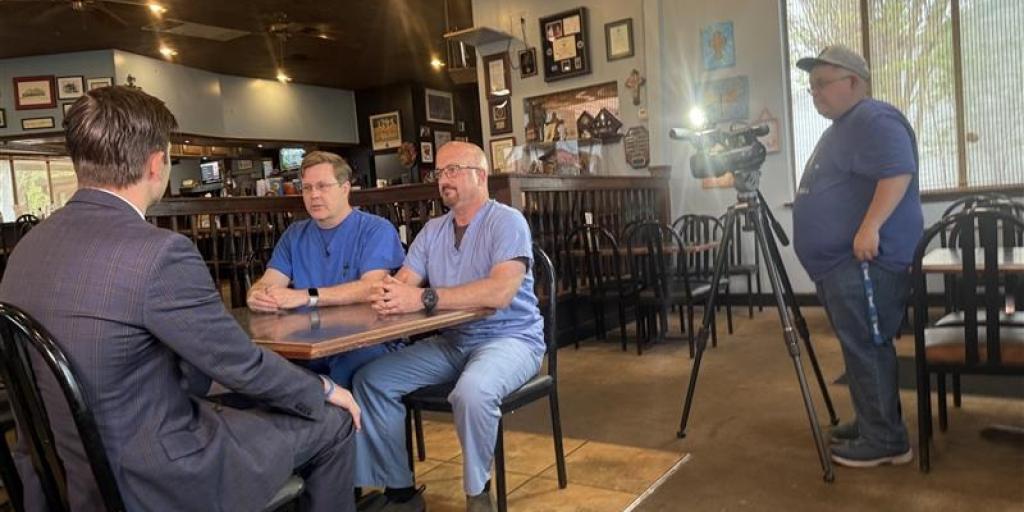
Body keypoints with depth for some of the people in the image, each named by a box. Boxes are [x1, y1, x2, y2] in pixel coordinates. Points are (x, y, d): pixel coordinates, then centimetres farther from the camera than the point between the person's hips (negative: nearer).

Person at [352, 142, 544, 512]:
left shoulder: (507, 221, -11)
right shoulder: (433, 230, 11)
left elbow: (501, 291, -27)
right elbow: (403, 283, 1)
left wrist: (425, 298, -32)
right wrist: (387, 295, -25)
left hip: (510, 338, -6)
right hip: (452, 341, 7)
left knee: (473, 391, -37)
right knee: (371, 380, -7)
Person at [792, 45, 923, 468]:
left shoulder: (874, 121, -11)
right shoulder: (842, 127, 23)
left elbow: (897, 173, -25)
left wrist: (870, 227, -32)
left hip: (864, 261, -11)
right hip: (841, 262, 11)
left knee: (867, 350, -7)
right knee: (861, 349, 16)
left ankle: (886, 441, 1)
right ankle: (871, 425, 26)